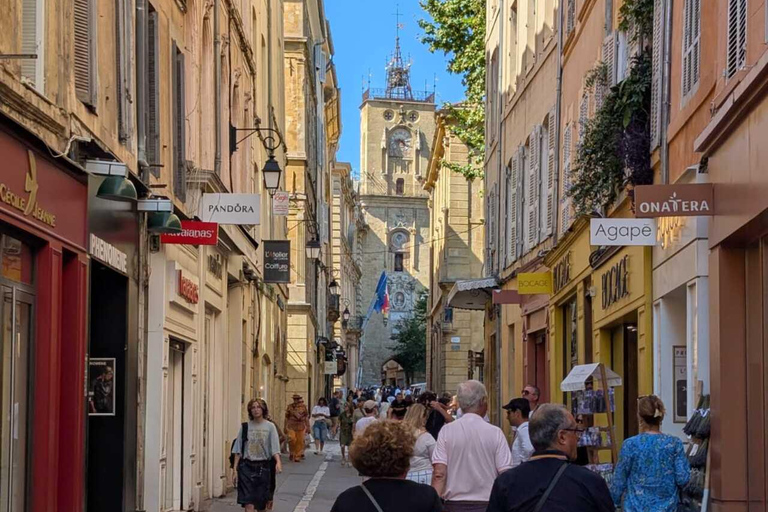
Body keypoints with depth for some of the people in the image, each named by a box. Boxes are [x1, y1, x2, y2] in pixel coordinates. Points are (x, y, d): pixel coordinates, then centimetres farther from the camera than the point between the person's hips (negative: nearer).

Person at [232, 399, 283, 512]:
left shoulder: (270, 426, 2)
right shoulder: (245, 427, 5)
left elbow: (275, 448, -7)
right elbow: (238, 451, 7)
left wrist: (278, 462, -26)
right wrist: (235, 470, 2)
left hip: (263, 467, 0)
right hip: (246, 466, 0)